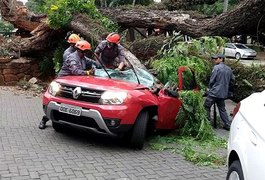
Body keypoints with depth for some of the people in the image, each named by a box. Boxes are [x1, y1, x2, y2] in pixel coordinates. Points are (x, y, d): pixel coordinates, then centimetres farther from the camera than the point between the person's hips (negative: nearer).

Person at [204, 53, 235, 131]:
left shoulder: (216, 67, -10)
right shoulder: (229, 69, 10)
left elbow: (212, 80, -9)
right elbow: (232, 80, 17)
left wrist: (210, 88, 8)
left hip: (214, 92, -7)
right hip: (224, 93, 7)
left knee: (206, 107, 4)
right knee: (222, 109, 17)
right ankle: (227, 125, 15)